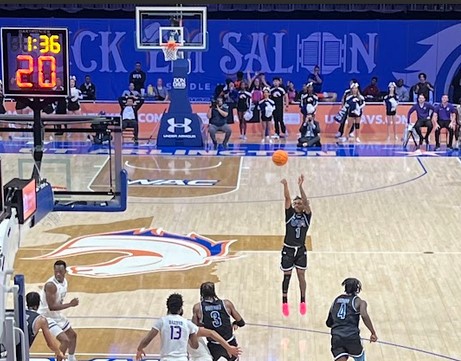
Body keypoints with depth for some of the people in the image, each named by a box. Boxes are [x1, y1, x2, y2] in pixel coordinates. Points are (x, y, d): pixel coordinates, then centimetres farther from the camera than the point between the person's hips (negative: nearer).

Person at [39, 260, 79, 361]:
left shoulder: (64, 281, -1)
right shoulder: (51, 285, -29)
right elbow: (51, 307, -32)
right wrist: (70, 304, -31)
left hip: (56, 315, 9)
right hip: (46, 316, -9)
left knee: (72, 335, 20)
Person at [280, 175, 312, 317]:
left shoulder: (306, 216, -2)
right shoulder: (290, 214, -2)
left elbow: (306, 201, -18)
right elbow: (287, 198, -17)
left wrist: (300, 186, -31)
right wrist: (285, 185, -34)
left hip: (301, 250, 0)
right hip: (288, 249, 0)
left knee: (301, 275, 2)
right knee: (287, 276, 4)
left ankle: (303, 301, 14)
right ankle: (284, 302, 13)